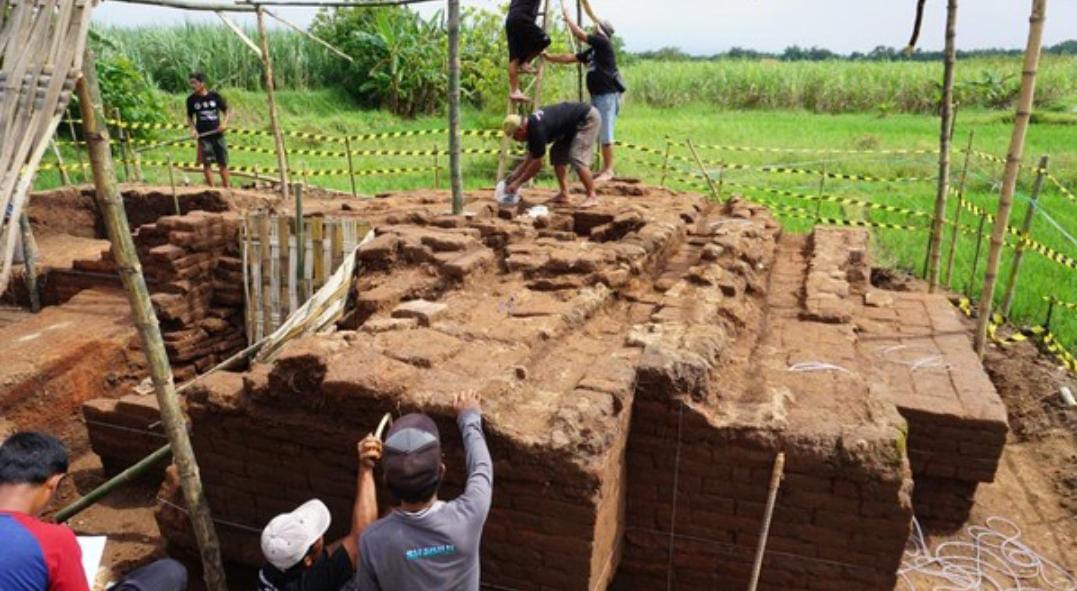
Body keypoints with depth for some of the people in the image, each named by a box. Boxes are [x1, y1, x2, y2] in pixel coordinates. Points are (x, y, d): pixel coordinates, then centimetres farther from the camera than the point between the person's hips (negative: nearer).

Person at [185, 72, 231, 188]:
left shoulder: (215, 96, -3)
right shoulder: (191, 100, 1)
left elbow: (226, 111, 7)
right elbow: (190, 117, 11)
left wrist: (224, 123, -10)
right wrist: (193, 129, -6)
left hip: (217, 134, 0)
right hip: (203, 136, 0)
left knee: (223, 163, 6)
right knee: (207, 163, -3)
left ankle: (226, 188, 16)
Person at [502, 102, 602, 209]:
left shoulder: (537, 129, -27)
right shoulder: (531, 125, 1)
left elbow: (537, 164, -21)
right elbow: (531, 157, 12)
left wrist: (517, 183, -13)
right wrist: (516, 173, 8)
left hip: (589, 119, -10)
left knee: (577, 158, -18)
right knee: (557, 154, 8)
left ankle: (592, 197, -8)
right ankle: (564, 194, 10)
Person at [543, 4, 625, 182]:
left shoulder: (604, 44, -8)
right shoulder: (592, 51, 16)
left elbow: (579, 34, -10)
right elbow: (570, 58, 19)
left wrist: (566, 14, 0)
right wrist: (550, 57, 13)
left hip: (608, 95, -9)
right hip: (597, 95, 9)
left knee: (605, 134, -8)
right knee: (600, 134, 11)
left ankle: (609, 170, -3)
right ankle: (605, 168, 19)